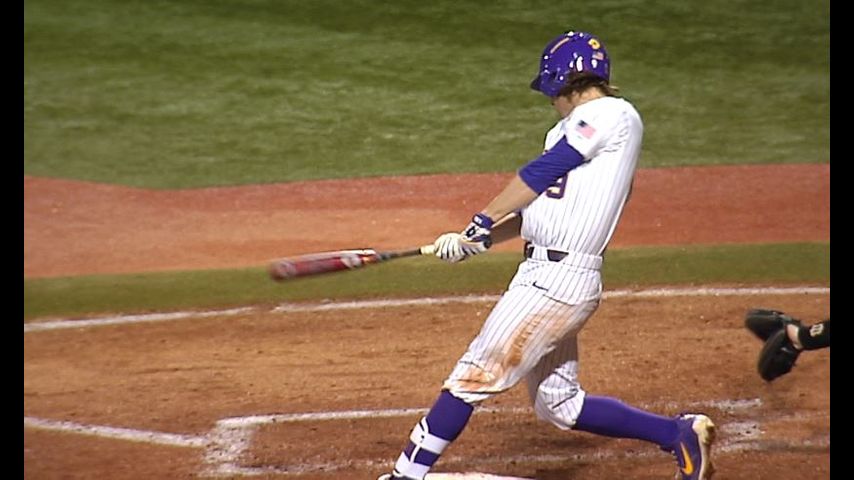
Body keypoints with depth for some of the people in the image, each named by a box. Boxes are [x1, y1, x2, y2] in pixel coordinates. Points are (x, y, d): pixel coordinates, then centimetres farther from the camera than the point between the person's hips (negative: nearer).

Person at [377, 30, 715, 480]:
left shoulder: (610, 115, -8)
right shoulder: (575, 131, 21)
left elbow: (541, 172, -10)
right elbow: (542, 205, 19)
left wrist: (482, 222, -3)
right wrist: (475, 241, 8)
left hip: (557, 279, -10)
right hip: (548, 275, 10)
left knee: (473, 375, -8)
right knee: (559, 405, 15)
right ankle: (680, 433, 18)